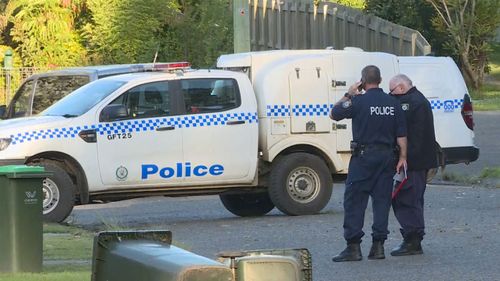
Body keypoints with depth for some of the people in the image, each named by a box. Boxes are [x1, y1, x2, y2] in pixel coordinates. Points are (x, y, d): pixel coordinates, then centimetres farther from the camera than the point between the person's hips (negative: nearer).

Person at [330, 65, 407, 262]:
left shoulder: (359, 101, -11)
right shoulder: (393, 104, 5)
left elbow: (333, 114, 1)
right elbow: (401, 135, 5)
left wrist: (348, 95, 8)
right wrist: (402, 157, 10)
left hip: (363, 157, -5)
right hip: (386, 156, 5)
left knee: (354, 201, -1)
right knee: (382, 199, 8)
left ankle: (353, 247, -7)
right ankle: (378, 245, 6)